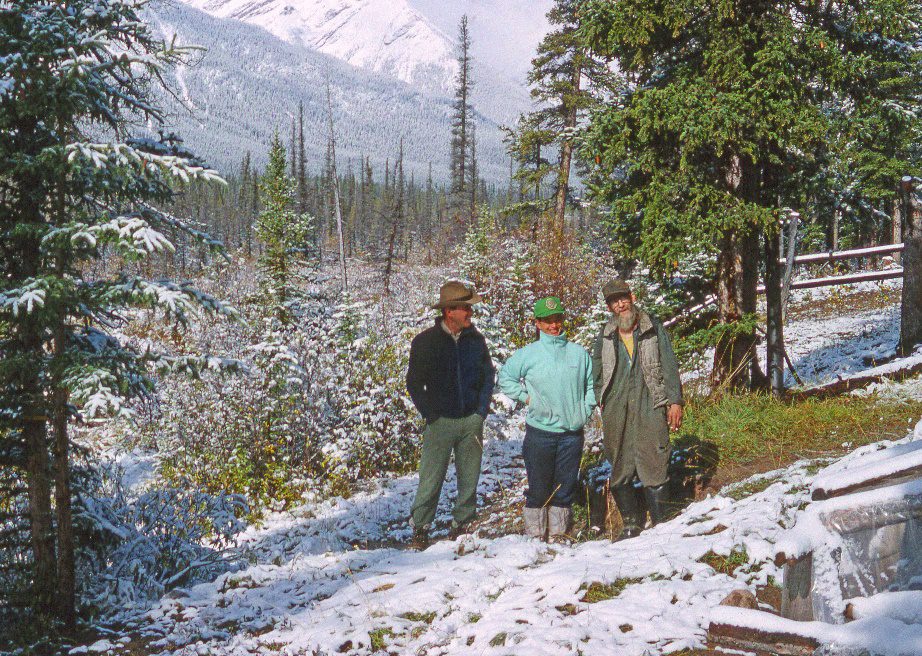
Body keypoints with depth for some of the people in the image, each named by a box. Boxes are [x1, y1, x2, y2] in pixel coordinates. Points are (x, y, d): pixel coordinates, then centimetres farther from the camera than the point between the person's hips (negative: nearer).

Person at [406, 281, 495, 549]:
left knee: (469, 477, 8)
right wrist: (431, 415, -5)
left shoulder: (476, 340, 5)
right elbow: (414, 383, 1)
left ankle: (462, 523, 21)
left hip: (471, 420, 3)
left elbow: (488, 375, 14)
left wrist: (481, 411, 5)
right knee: (431, 479, -3)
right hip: (440, 422, -3)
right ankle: (420, 527, 9)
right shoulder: (426, 341, -5)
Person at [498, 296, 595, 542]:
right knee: (539, 487, 3)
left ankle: (558, 533, 19)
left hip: (572, 432, 2)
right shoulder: (528, 354, -1)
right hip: (540, 432, -2)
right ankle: (535, 534, 12)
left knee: (565, 486, 8)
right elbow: (505, 377, 8)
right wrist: (526, 397, -2)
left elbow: (591, 384, 17)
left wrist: (587, 409, 5)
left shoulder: (579, 353, 6)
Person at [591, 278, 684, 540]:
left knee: (653, 467, -7)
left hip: (649, 408, -3)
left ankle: (660, 523, 4)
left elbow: (669, 366, 5)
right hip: (616, 411, 3)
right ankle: (632, 523, 16)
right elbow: (597, 374, 19)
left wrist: (675, 401, -1)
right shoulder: (605, 336, 13)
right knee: (620, 470, 4)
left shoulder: (654, 329, 6)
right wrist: (602, 403, 9)